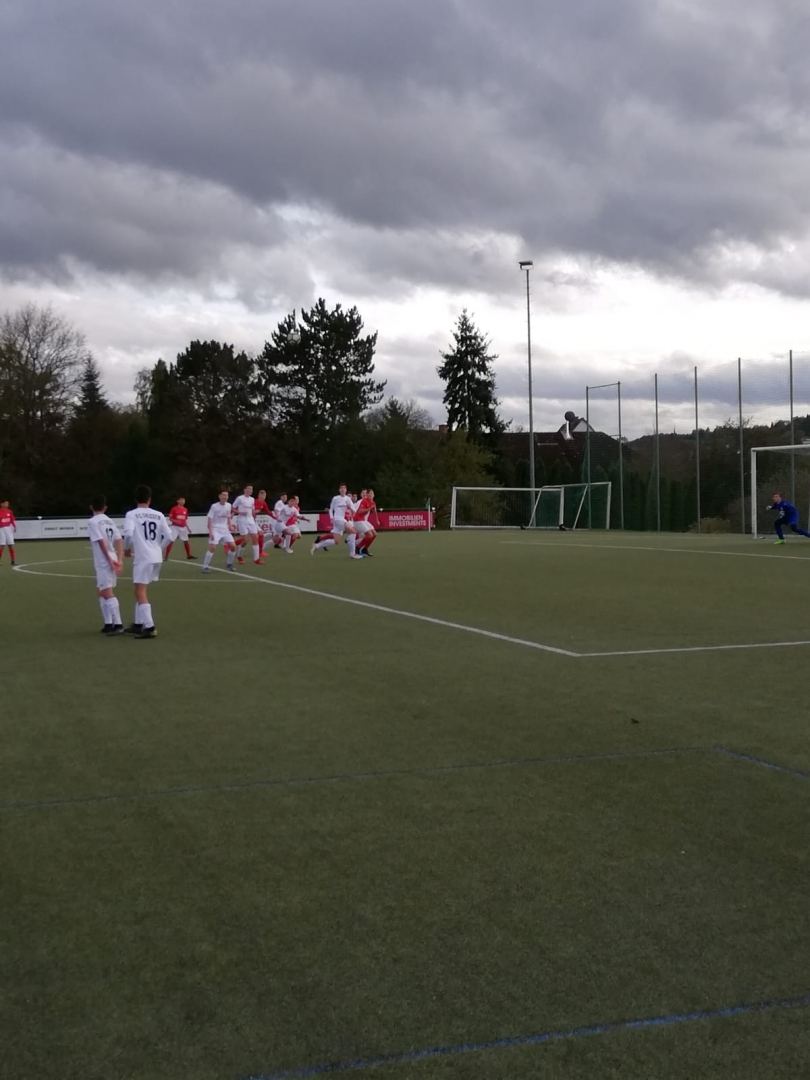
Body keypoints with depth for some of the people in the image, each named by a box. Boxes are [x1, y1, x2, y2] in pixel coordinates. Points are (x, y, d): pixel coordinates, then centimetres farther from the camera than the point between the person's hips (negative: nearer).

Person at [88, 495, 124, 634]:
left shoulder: (93, 521, -7)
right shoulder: (110, 521, 14)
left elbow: (101, 541, -16)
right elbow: (119, 540, 4)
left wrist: (109, 560, -14)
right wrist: (119, 560, -2)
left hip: (104, 562, -8)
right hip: (112, 561, 8)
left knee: (108, 593, -10)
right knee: (101, 591, 18)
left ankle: (118, 624, -15)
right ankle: (108, 624, 19)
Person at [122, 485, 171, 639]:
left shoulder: (132, 514, -5)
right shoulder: (158, 515, 8)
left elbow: (128, 533, -19)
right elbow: (168, 536, 5)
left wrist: (127, 548, 0)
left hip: (142, 558, -6)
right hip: (156, 558, 6)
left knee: (141, 593, -4)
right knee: (141, 591, 20)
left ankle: (150, 627, -14)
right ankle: (138, 624, 25)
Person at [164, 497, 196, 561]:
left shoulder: (185, 509, 8)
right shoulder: (174, 509, -8)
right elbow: (170, 518, -7)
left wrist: (188, 528, 15)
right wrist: (175, 521, -24)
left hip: (183, 527, 5)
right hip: (175, 527, -5)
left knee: (186, 541, 12)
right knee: (171, 541, -10)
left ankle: (189, 555, 26)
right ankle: (166, 556, -6)